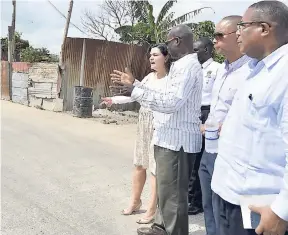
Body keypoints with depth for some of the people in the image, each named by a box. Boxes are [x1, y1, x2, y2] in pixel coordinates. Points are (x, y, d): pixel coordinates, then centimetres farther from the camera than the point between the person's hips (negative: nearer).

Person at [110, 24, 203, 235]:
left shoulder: (187, 66, -17)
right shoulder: (183, 65, 16)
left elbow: (169, 102, -26)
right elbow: (166, 97, 16)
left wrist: (134, 90, -19)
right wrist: (133, 86, 12)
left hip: (177, 139, -11)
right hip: (172, 137, 11)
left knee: (173, 193, 1)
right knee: (166, 189, 21)